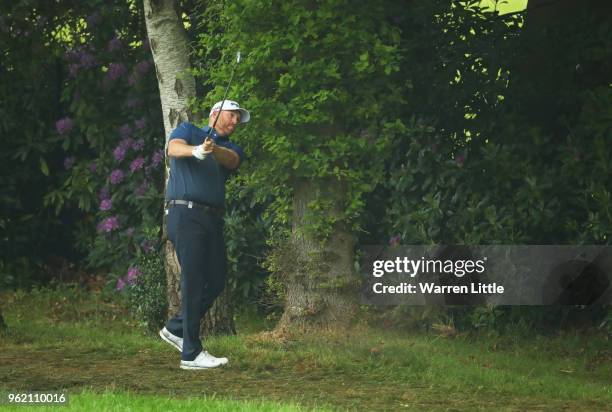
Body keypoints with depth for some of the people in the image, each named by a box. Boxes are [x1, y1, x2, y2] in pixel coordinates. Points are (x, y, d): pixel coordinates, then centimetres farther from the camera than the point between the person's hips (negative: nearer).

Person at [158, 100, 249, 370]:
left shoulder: (231, 149, 20)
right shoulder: (189, 131, 9)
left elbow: (230, 159, -5)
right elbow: (174, 148, -14)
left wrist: (213, 149, -29)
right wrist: (195, 151, -36)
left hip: (213, 219, 6)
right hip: (186, 213, -6)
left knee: (216, 281, 5)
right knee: (194, 282, -10)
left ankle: (175, 328, 23)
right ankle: (191, 354, -11)